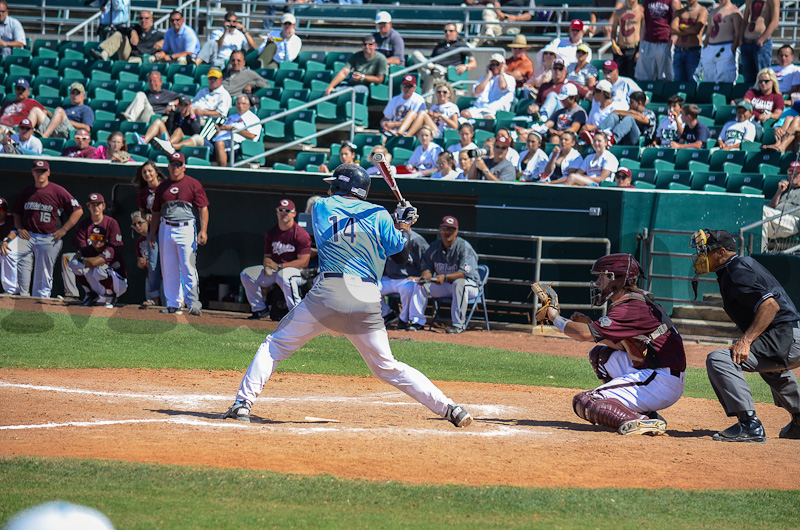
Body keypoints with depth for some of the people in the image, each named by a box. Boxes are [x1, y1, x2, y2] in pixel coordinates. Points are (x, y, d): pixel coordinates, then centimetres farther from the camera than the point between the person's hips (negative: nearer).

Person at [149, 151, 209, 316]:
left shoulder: (193, 185, 1)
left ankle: (193, 304, -8)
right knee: (169, 270, 5)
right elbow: (156, 212, 18)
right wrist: (152, 233, 13)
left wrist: (203, 230, -13)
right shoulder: (162, 187, 13)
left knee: (188, 268, -10)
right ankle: (173, 304, 11)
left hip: (186, 229, -4)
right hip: (166, 229, 4)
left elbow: (203, 209, -3)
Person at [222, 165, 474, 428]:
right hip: (367, 301, 2)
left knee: (275, 345, 11)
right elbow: (401, 255, 9)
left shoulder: (321, 207, 11)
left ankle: (243, 402, -1)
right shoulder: (378, 215, 8)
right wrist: (403, 224, 25)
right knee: (387, 366, 12)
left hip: (327, 293, -2)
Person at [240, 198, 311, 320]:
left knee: (283, 275, -42)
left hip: (299, 272, -7)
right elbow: (267, 256, 16)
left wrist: (279, 267, -21)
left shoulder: (301, 234, -13)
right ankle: (260, 309, 2)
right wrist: (268, 265, -11)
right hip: (275, 270, 7)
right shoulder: (272, 233, 10)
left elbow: (303, 262, -17)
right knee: (246, 274, -5)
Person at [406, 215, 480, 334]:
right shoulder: (434, 247, 3)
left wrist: (445, 277, -39)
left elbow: (465, 273, -26)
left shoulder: (464, 247, -17)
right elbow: (427, 267, 5)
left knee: (459, 283, -39)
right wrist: (426, 274, -21)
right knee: (420, 283, -12)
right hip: (443, 287, 6)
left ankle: (459, 323, -33)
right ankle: (417, 321, -10)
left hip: (469, 285, -6)